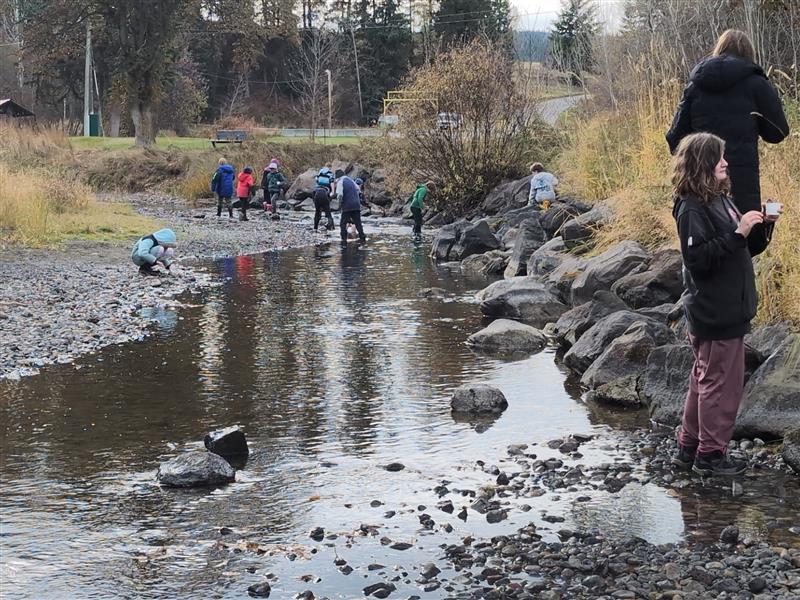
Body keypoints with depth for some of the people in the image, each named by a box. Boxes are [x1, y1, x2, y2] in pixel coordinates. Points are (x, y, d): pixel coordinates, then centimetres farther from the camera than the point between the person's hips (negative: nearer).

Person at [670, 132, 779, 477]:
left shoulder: (721, 200, 11)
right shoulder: (692, 208, -16)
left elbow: (746, 250, 17)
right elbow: (698, 259, -24)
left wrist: (762, 226, 0)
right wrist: (737, 234, -26)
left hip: (729, 309, 10)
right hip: (715, 314, -10)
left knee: (705, 379, 17)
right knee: (723, 383, -1)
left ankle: (689, 448, 27)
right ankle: (710, 454, 9)